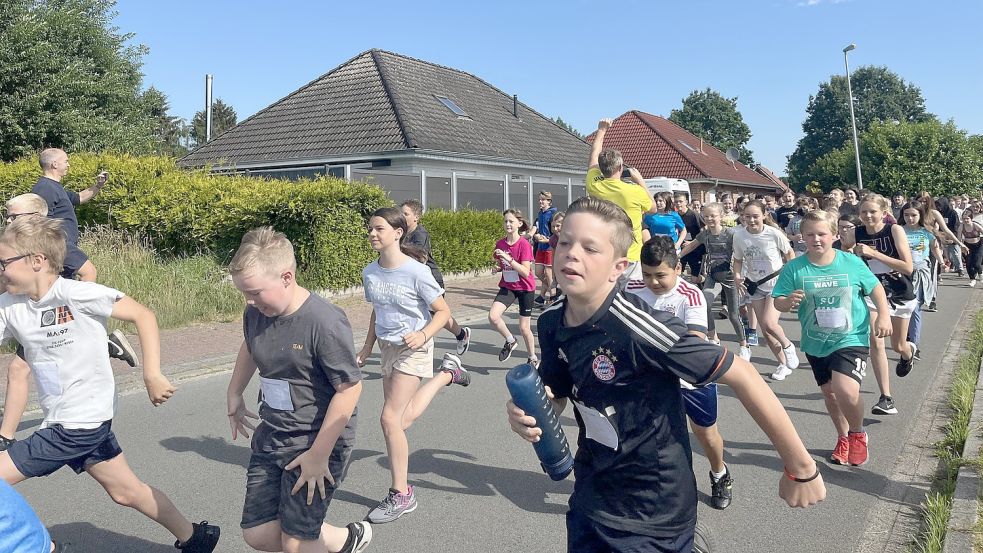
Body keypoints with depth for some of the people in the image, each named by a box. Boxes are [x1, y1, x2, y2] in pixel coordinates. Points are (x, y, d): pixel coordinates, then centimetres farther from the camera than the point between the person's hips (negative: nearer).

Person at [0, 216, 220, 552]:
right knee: (126, 491, 16)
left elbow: (143, 315, -15)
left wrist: (152, 375, -20)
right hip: (60, 422, 7)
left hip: (83, 421, -7)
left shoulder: (77, 294, -16)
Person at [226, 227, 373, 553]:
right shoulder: (255, 313, -3)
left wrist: (318, 455, -19)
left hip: (317, 441, -7)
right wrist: (234, 396, 26)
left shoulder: (324, 322, -25)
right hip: (270, 436, 8)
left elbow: (349, 388, -23)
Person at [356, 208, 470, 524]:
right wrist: (367, 348, 12)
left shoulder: (416, 272, -20)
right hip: (388, 347, 7)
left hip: (413, 350, -7)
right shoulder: (370, 273, 0)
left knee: (390, 419, -11)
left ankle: (401, 495, 5)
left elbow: (443, 312, -13)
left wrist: (424, 335, -28)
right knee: (403, 420, 11)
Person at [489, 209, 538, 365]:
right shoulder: (500, 244, -1)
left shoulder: (524, 244, -17)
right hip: (507, 286, 4)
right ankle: (510, 341, 7)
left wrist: (508, 258, -31)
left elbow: (525, 272, -23)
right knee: (492, 316, -20)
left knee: (524, 328, 3)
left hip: (525, 288, -4)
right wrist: (497, 268, -9)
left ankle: (533, 358, 28)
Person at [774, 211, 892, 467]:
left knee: (846, 391, -20)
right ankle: (843, 438, 42)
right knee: (829, 391, 17)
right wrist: (788, 302, -28)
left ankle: (858, 433, 11)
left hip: (851, 339, -3)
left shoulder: (851, 262, -8)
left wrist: (884, 315, -3)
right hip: (816, 344, 3)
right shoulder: (794, 268, -9)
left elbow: (875, 288, 6)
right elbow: (777, 302, -7)